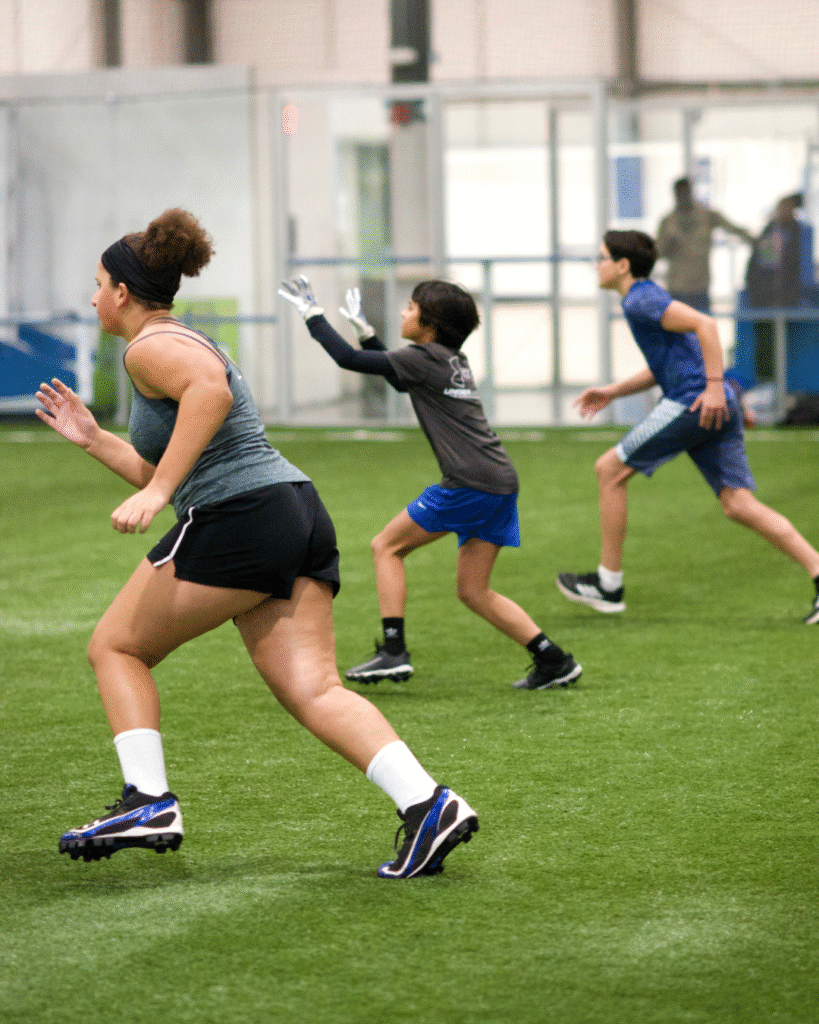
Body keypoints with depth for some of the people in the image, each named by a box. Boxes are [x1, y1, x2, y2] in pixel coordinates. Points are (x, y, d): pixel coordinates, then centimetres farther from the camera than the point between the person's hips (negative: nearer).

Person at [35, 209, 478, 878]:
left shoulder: (150, 347, -3)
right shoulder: (189, 344, 28)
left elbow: (210, 390, -27)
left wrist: (156, 491, -29)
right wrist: (92, 438, 33)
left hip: (240, 521, -9)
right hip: (301, 514, 9)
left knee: (116, 648, 8)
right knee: (313, 690, -2)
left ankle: (148, 802, -2)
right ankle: (426, 803, -19)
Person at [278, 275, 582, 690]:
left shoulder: (425, 358, -5)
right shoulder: (454, 361, 20)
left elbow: (347, 358, -5)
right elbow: (398, 379, 40)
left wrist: (311, 312, 7)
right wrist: (364, 329, 36)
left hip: (468, 483, -9)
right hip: (501, 484, 9)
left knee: (386, 547, 6)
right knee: (473, 591, 12)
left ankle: (393, 652, 0)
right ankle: (553, 660, 4)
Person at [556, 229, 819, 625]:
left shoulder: (641, 300, -6)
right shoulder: (644, 299, 25)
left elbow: (704, 324, -18)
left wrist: (714, 386, -23)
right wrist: (611, 392, 29)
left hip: (694, 403, -9)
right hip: (716, 409, 9)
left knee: (610, 470, 2)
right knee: (739, 505, 2)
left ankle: (609, 584, 7)